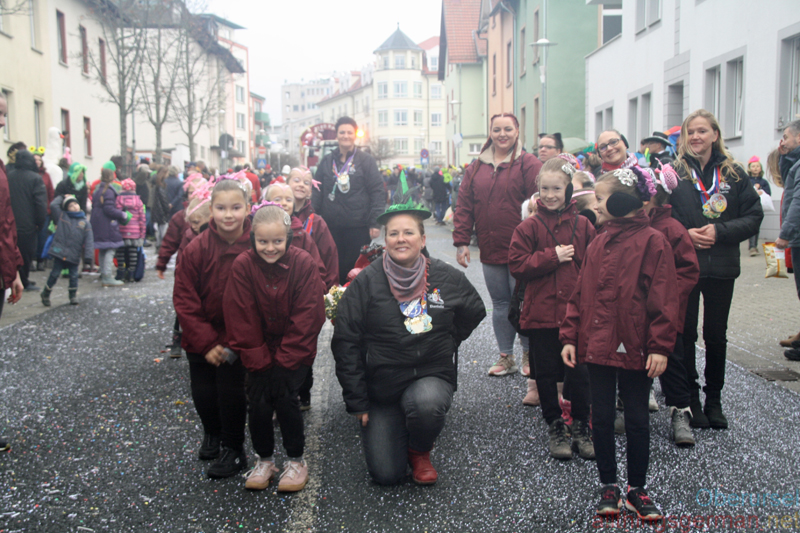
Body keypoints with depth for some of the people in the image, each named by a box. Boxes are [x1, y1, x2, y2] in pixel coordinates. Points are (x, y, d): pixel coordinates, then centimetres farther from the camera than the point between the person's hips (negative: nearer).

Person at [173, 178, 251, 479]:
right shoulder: (196, 249, -13)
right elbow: (184, 300, -9)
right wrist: (206, 343, -14)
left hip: (236, 340, -2)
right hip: (200, 339, 2)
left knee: (231, 391, -1)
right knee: (203, 392, 11)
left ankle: (233, 450, 23)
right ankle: (211, 433, 42)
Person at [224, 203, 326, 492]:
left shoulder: (304, 263, -14)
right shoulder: (243, 266, -10)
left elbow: (306, 318, -14)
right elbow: (241, 319, -8)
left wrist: (285, 360, -17)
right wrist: (259, 360, -14)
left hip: (295, 350, -2)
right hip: (261, 349, 2)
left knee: (285, 395, -16)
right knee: (258, 401, -9)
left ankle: (295, 461, 6)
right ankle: (264, 459, 16)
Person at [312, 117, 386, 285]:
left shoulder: (365, 160, 1)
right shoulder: (326, 161, 11)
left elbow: (378, 192, -3)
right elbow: (317, 192, 13)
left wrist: (375, 223, -12)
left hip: (358, 227, -3)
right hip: (331, 227, 3)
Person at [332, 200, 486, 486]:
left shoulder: (447, 277, -3)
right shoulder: (366, 282, -8)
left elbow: (474, 312, 17)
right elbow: (345, 343, -6)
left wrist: (445, 343, 9)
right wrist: (357, 401, -8)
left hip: (432, 376, 0)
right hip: (381, 384, 0)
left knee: (426, 405, -36)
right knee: (386, 474, -6)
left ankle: (420, 452, 0)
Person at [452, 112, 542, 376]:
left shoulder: (528, 164, -4)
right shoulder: (476, 167, 10)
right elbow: (464, 206, 8)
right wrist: (461, 242, 2)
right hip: (490, 251, 5)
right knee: (500, 304, 13)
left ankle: (528, 355, 20)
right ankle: (506, 357, 24)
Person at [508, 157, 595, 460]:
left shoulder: (583, 226, 1)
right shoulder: (528, 227, -2)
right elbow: (517, 266, -8)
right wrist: (553, 256, -15)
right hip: (541, 314, 0)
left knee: (579, 373, 7)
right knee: (546, 374, 11)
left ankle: (581, 428, 24)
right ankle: (555, 428, 26)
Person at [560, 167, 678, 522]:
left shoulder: (652, 242, -9)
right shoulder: (597, 244, 9)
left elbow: (664, 299, -11)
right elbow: (579, 295, 10)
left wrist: (660, 346, -14)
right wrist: (570, 337, 5)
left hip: (635, 350, -5)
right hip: (597, 346, 5)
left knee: (637, 420, 9)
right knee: (601, 418, 11)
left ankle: (637, 489, 24)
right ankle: (608, 487, 26)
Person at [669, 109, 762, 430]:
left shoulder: (733, 173, 3)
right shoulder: (672, 172, -2)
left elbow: (753, 217, 1)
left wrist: (719, 231, -13)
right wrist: (684, 234, -16)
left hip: (721, 267, 2)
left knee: (716, 334, 10)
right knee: (685, 333, 5)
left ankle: (714, 401, 23)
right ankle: (690, 400, 18)